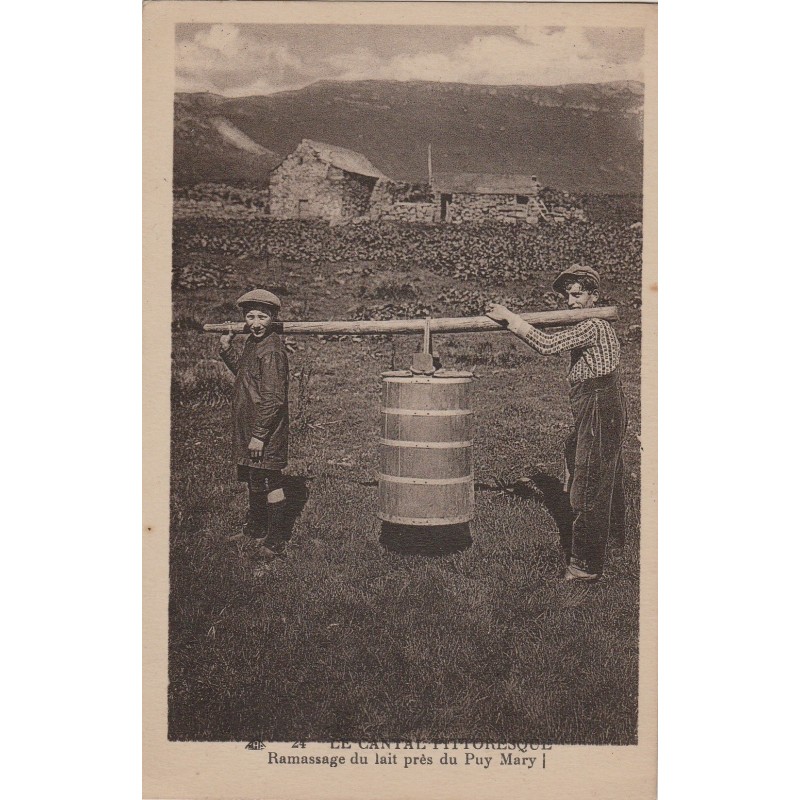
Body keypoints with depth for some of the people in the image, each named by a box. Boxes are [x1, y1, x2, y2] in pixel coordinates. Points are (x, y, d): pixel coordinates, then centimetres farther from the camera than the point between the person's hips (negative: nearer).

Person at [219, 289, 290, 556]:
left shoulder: (272, 350, -20)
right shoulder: (253, 343, 9)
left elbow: (273, 398, -23)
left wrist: (259, 434, -23)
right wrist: (226, 350, 14)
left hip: (266, 430, -10)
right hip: (248, 427, 10)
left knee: (269, 482, -1)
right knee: (252, 480, 21)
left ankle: (276, 541, 10)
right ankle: (255, 529, 38)